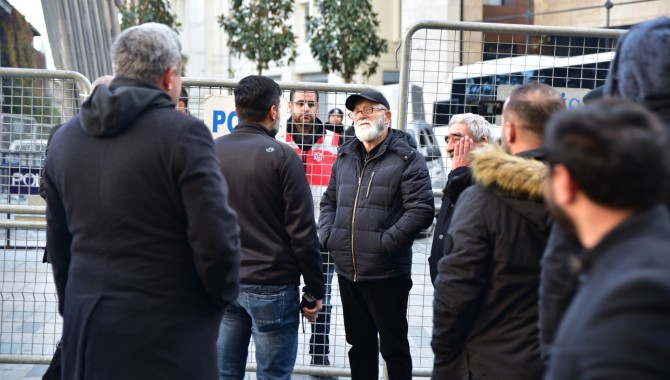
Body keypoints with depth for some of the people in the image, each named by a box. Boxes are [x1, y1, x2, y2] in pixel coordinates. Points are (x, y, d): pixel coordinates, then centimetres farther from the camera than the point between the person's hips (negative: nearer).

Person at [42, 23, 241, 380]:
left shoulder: (64, 137, 7)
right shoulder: (183, 133, -13)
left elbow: (58, 242, 14)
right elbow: (217, 239, -16)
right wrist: (220, 296, 2)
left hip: (85, 328, 6)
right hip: (166, 334, -6)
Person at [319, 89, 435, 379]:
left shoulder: (406, 158, -7)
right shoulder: (345, 157, 15)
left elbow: (422, 210, -14)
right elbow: (329, 201, 22)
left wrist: (386, 242, -19)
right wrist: (327, 236, 4)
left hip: (387, 273, -6)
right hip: (347, 271, 6)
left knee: (394, 347, 3)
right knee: (359, 344, 17)